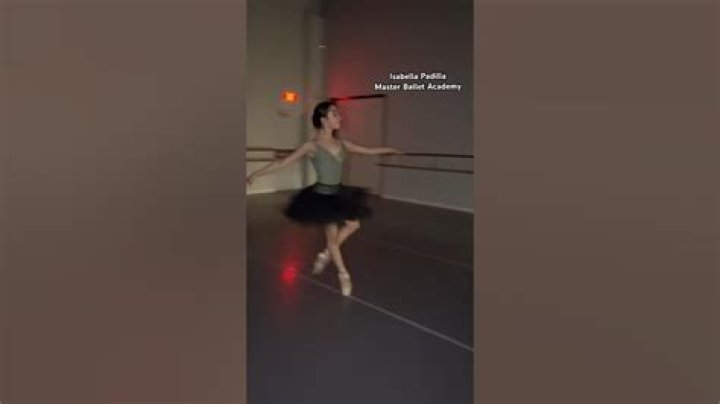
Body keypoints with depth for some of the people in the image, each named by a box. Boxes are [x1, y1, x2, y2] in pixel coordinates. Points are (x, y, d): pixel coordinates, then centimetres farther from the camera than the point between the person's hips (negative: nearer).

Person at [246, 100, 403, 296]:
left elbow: (369, 150, 10)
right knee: (332, 236, 6)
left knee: (353, 224, 11)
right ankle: (344, 275, 26)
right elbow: (282, 162, -15)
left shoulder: (341, 143, 0)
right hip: (322, 196, -6)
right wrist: (255, 174, -18)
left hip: (339, 193, 7)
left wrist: (394, 150, 15)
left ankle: (325, 254, 29)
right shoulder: (312, 145, -16)